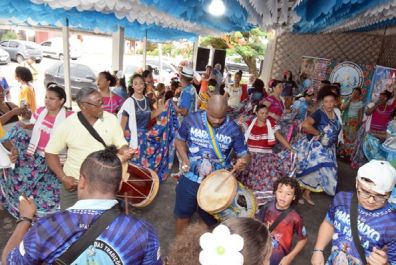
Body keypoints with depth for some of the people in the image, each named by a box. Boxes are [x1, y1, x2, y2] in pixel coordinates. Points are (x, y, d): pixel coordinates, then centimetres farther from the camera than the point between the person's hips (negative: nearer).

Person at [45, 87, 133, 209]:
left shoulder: (111, 119, -8)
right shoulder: (66, 125, -12)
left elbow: (121, 144, 2)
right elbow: (51, 153, -2)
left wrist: (125, 152, -21)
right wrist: (63, 178, -10)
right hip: (74, 184, -1)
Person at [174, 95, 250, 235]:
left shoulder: (233, 129, -14)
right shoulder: (192, 120, -12)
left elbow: (244, 153, -8)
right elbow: (179, 140, 3)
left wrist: (242, 161, -32)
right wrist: (184, 159, -11)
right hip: (190, 179, 1)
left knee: (210, 218, 19)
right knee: (183, 214, 20)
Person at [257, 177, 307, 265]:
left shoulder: (295, 218, -19)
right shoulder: (268, 206, -10)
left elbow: (303, 239, -6)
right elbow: (258, 223, 7)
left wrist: (290, 257, -9)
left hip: (277, 255, -4)